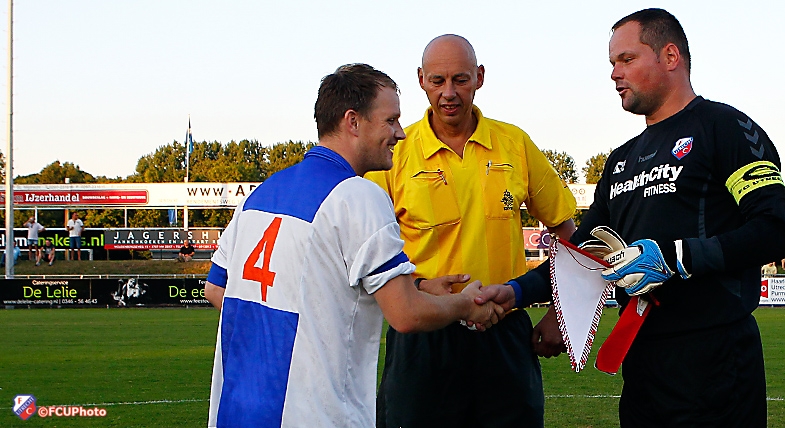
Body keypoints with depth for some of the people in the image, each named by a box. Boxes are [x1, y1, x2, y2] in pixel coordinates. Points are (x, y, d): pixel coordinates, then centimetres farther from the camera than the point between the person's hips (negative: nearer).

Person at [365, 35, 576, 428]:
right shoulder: (395, 152, -2)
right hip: (423, 335, -2)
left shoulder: (515, 144, 4)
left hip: (504, 334, 2)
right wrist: (417, 287, -15)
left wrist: (559, 314, 6)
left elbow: (565, 230, 13)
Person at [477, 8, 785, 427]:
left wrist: (674, 257, -19)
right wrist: (515, 291, 6)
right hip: (640, 357, 7)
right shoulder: (622, 159, 22)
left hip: (712, 357, -7)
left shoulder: (722, 126, -3)